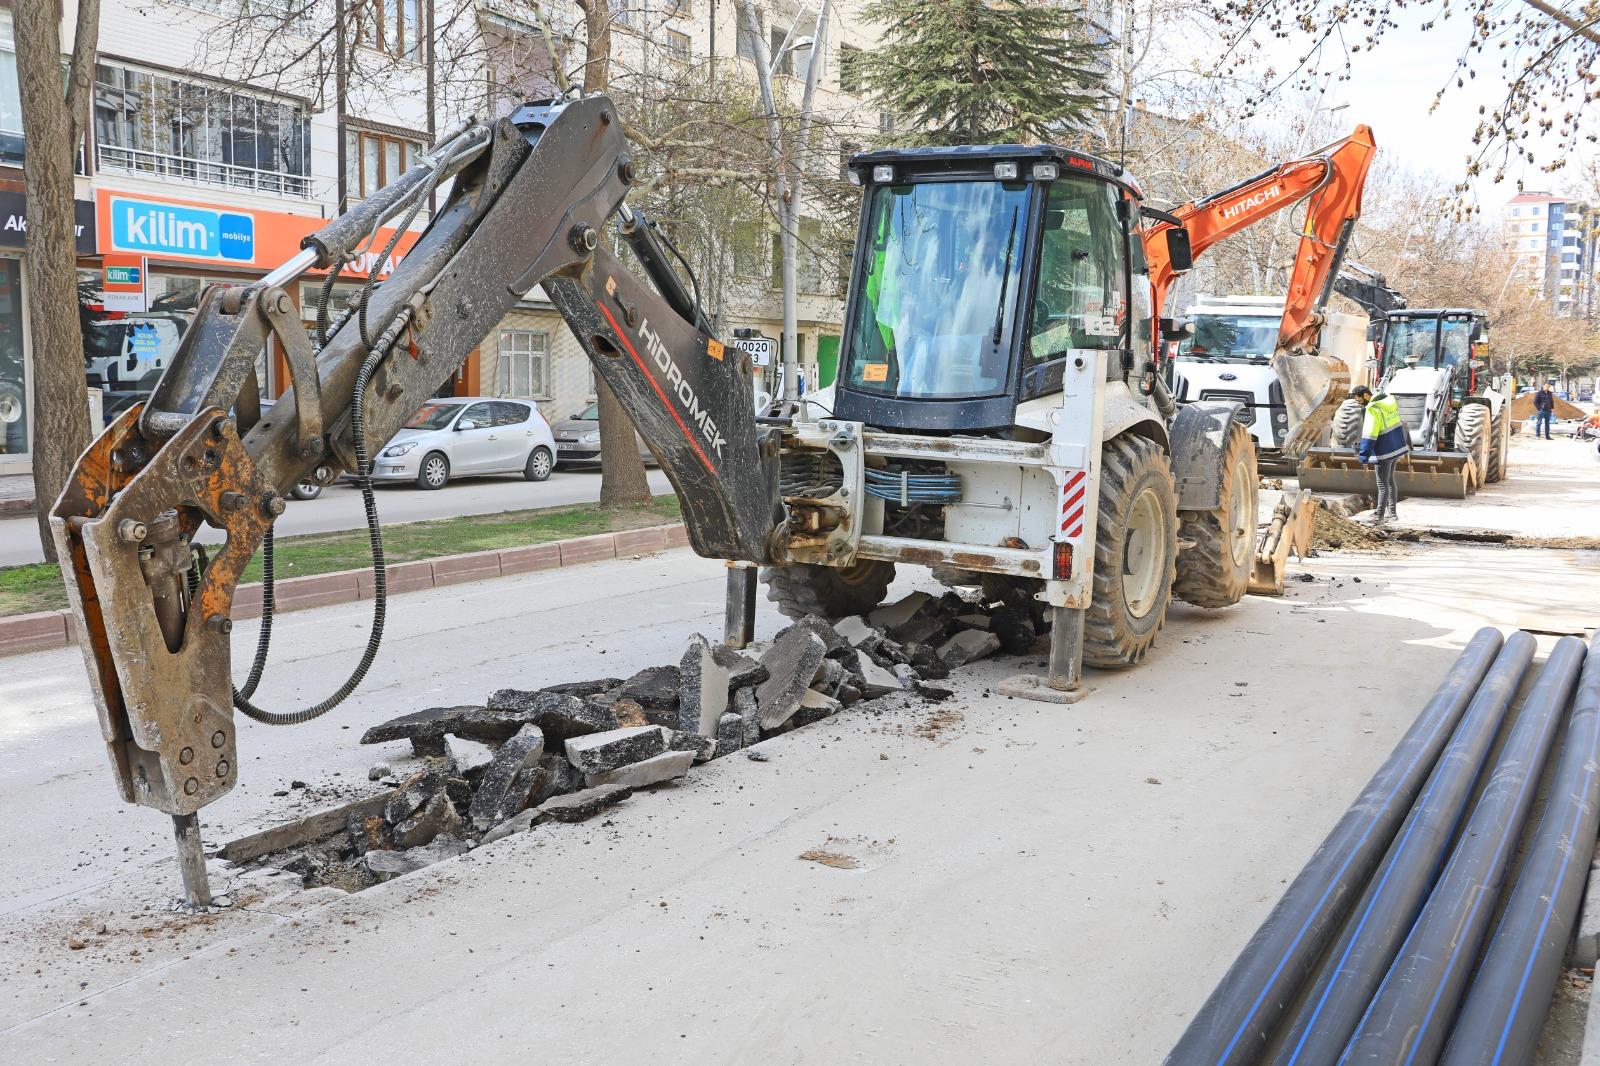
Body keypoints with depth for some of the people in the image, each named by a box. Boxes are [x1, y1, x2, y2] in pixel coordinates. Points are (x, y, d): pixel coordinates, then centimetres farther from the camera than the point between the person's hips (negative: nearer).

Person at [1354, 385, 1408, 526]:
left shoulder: (1374, 409, -21)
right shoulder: (1390, 400, 7)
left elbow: (1370, 434, -25)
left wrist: (1364, 455, -22)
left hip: (1385, 452, -9)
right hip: (1397, 447, 9)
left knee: (1383, 485, -3)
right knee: (1389, 481, 18)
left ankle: (1379, 516, 2)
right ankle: (1392, 513, 24)